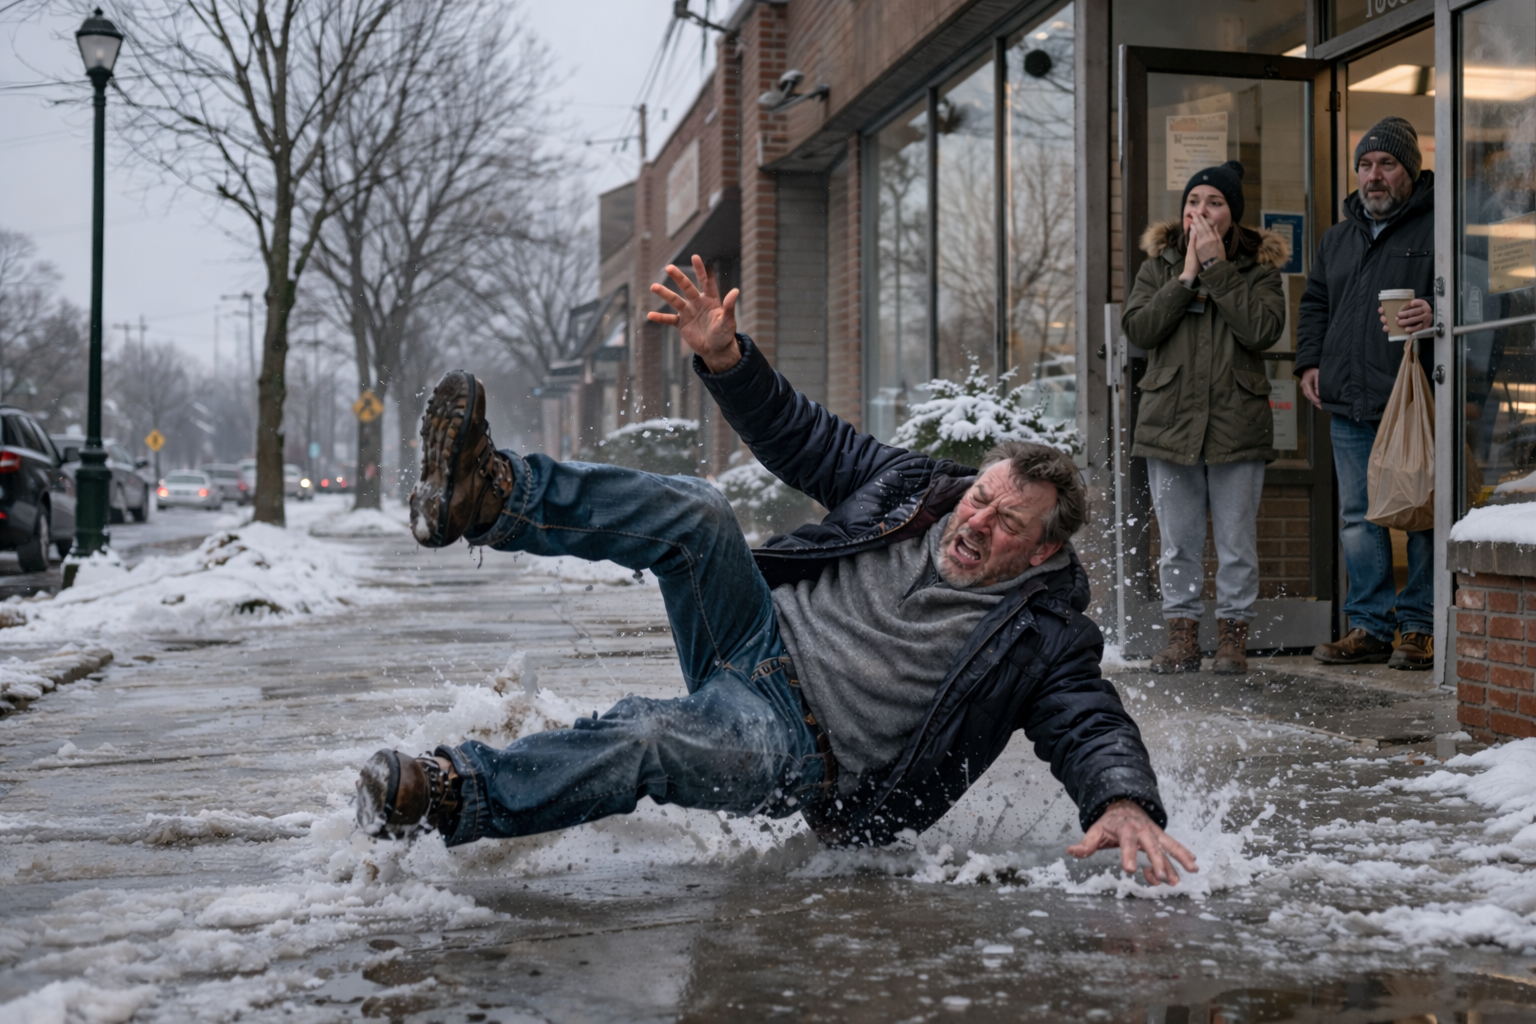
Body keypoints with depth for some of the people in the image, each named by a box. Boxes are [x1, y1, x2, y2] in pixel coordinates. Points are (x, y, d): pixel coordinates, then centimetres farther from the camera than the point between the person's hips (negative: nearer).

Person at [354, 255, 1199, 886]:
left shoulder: (1045, 635, -5)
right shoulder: (915, 487, 8)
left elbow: (1091, 725, -15)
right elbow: (803, 438, 11)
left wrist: (1125, 801, -39)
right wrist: (725, 357, -4)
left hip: (803, 745, -5)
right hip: (763, 633, 5)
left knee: (644, 738, -36)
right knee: (692, 512, -23)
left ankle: (453, 799, -35)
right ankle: (486, 495, -34)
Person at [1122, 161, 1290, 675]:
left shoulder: (1259, 266, 3)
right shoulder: (1160, 263, 9)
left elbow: (1262, 330, -14)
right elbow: (1137, 328, -5)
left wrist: (1217, 267, -13)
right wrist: (1187, 276, -10)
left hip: (1237, 424, -2)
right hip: (1170, 418, 2)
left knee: (1236, 543, 4)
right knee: (1178, 542, 7)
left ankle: (1233, 636, 15)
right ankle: (1182, 635, 16)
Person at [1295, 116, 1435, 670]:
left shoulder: (1439, 228, 0)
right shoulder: (1337, 238, 21)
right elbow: (1314, 305, 27)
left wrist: (1436, 316, -26)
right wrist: (1309, 360, 13)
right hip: (1348, 406, 6)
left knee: (1422, 514, -1)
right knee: (1358, 518, 7)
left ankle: (1421, 628, 8)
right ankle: (1370, 625, 15)